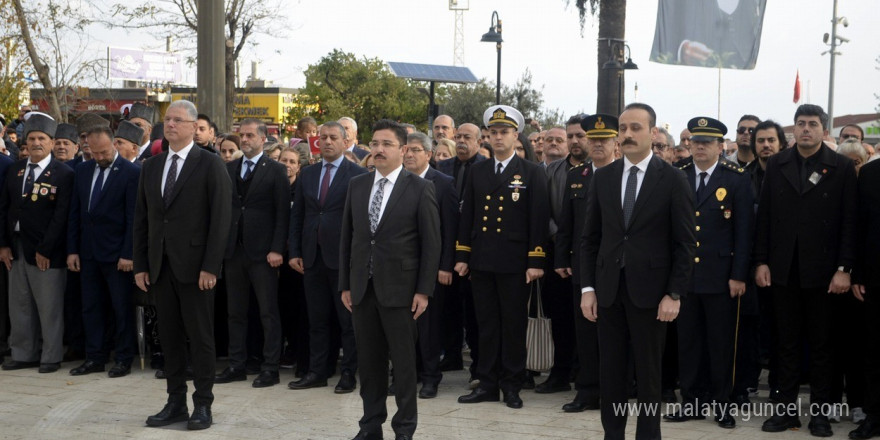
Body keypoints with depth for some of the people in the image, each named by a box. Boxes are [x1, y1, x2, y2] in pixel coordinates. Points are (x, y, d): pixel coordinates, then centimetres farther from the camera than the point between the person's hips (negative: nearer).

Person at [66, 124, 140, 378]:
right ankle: (95, 358, 19)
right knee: (91, 307, 10)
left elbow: (133, 217, -11)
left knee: (122, 308, 3)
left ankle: (123, 359, 12)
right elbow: (75, 213, 10)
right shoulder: (82, 171, 9)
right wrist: (72, 250, 6)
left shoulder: (131, 172, -9)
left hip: (116, 253, -6)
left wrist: (128, 253, -15)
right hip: (88, 252, 6)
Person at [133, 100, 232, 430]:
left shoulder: (210, 164, -4)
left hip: (194, 265, -5)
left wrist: (211, 266, -15)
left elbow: (220, 218, -9)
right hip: (160, 266, 5)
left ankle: (203, 405, 10)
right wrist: (140, 264, 7)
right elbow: (141, 219, 14)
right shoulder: (151, 166, 13)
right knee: (169, 336, 10)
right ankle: (176, 403, 18)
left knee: (200, 337, 2)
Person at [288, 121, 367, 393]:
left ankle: (349, 374, 11)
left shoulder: (358, 175, -4)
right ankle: (317, 371, 19)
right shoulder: (307, 174, 12)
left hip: (343, 256, -5)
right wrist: (294, 252, 5)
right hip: (312, 256, 5)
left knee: (348, 319, 3)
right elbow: (296, 215, 12)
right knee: (317, 318, 11)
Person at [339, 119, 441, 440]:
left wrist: (424, 290, -9)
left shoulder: (420, 188, -4)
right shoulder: (357, 185, 8)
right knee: (369, 360, 10)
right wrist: (345, 285, 7)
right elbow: (347, 237, 11)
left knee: (403, 360, 4)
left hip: (399, 289, -4)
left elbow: (431, 243, -5)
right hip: (362, 288, 4)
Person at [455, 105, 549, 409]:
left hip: (514, 262, -4)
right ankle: (487, 384, 17)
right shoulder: (477, 171, 11)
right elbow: (467, 216, 11)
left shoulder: (532, 173, -1)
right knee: (486, 324, 9)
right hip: (481, 261, 4)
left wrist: (536, 262, -11)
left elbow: (539, 220, -5)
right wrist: (462, 256, 6)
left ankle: (512, 386, 13)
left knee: (514, 324, 3)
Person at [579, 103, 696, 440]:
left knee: (648, 371, 6)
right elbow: (590, 238, 8)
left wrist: (675, 294, -10)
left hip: (649, 289, -3)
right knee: (610, 370, 9)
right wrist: (587, 288, 1)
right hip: (608, 288, 3)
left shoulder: (673, 179, -4)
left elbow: (685, 243, -5)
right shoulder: (603, 177, 7)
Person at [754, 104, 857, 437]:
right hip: (783, 269, 2)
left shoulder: (841, 168, -1)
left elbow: (849, 221, -4)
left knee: (821, 343, 6)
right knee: (786, 341, 8)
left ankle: (820, 412, 14)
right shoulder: (777, 165, 6)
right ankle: (786, 409, 15)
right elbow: (764, 216, 5)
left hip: (822, 270, -2)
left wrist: (844, 269, -10)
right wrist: (761, 262, 0)